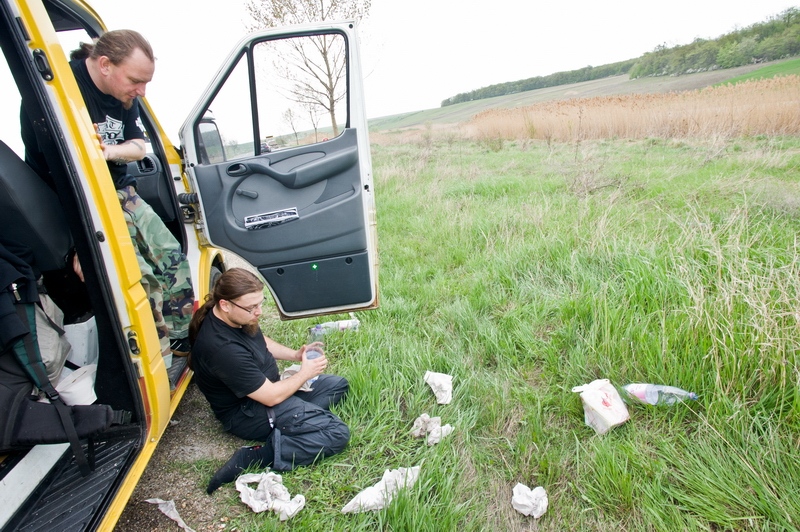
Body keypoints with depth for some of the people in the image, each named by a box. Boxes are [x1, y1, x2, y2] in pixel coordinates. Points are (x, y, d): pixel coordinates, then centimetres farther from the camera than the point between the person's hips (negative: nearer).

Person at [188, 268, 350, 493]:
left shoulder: (237, 318, -7)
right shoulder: (223, 348, -34)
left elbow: (261, 341, 15)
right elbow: (271, 397, -26)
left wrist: (295, 354, 0)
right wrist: (305, 373, -11)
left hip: (264, 387, 10)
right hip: (247, 414, -9)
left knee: (339, 385, 11)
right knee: (337, 434, -20)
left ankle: (296, 419, -7)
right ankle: (253, 458, -17)